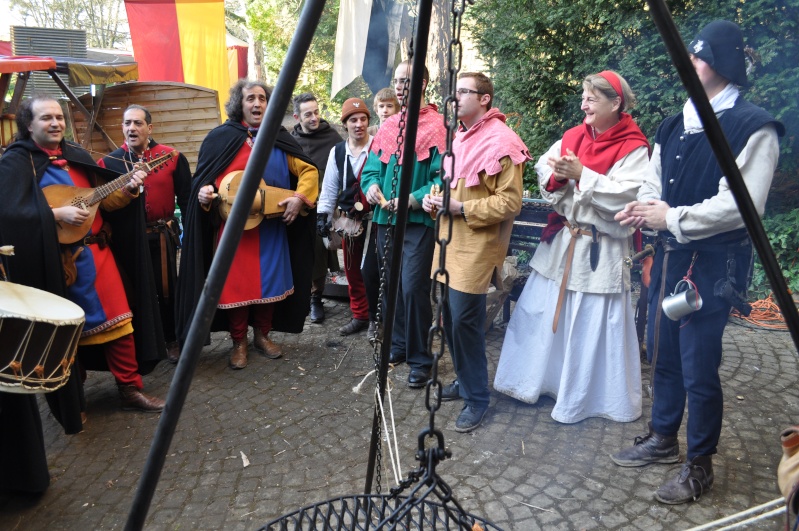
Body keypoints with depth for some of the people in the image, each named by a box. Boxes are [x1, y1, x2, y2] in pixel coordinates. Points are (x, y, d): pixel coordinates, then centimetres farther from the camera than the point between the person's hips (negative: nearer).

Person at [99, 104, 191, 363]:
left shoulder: (172, 157, -2)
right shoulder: (109, 162, 2)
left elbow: (186, 198, -1)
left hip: (162, 235, -1)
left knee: (167, 289, 9)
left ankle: (171, 340, 26)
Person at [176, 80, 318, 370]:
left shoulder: (279, 139, 6)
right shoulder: (220, 137, 0)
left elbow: (308, 170, 4)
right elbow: (202, 178, 3)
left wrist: (299, 197, -12)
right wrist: (203, 192, -19)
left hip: (271, 229, 2)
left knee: (269, 281, 10)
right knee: (236, 284, 1)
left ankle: (263, 334, 29)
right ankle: (238, 342, 19)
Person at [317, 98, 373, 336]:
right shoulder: (337, 151, 8)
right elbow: (330, 187, 11)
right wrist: (323, 214, 5)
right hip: (349, 218, 6)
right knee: (352, 269, 13)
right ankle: (359, 315, 27)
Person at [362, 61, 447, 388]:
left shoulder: (437, 126, -8)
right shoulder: (387, 127, 13)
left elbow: (443, 177, -15)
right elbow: (372, 167, 14)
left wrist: (414, 199, -23)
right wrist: (371, 185, -7)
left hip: (419, 221, -7)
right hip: (385, 219, 7)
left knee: (412, 287, -10)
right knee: (393, 285, 14)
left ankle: (419, 359, 4)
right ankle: (399, 345, 30)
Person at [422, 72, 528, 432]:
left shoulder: (501, 142, -12)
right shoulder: (459, 136, 16)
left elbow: (510, 203, -16)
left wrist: (462, 209, -20)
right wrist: (435, 200, 7)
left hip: (476, 246, -8)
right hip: (450, 240, 9)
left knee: (464, 321, -7)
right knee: (450, 317, 12)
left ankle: (477, 398, 9)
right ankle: (464, 380, 31)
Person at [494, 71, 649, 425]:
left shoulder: (633, 147, -10)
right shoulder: (574, 135, 7)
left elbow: (626, 195, -21)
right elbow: (543, 167, 4)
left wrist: (582, 174, -23)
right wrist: (557, 173, -18)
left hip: (600, 248, -6)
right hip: (561, 238, 6)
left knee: (592, 323, 3)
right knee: (541, 312, 13)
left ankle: (586, 396, 22)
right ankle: (533, 380, 31)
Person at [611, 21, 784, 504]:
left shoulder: (752, 127, -12)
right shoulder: (674, 127, 12)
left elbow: (741, 204, -20)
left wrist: (671, 217, -17)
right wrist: (644, 207, -8)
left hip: (714, 264, -8)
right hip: (670, 256, 8)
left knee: (699, 366, -1)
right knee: (662, 353, 17)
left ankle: (701, 465, 19)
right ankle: (663, 438, 36)